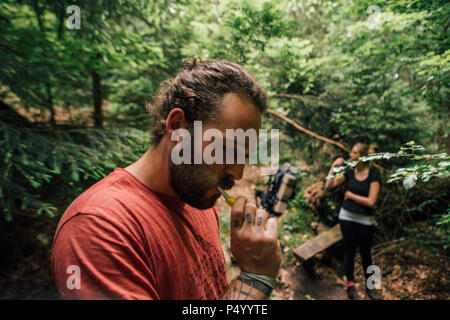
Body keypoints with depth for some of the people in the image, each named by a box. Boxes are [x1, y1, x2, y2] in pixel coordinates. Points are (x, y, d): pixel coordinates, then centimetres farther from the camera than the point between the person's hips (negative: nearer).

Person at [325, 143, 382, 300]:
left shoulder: (374, 174, -10)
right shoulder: (349, 172, 0)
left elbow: (371, 201, -17)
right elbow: (329, 185, -3)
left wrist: (350, 195, -10)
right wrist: (334, 166, -9)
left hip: (365, 220, -2)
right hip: (347, 216, 2)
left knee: (365, 253, 12)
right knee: (349, 250, 10)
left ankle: (369, 286, 32)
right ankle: (350, 285, 24)